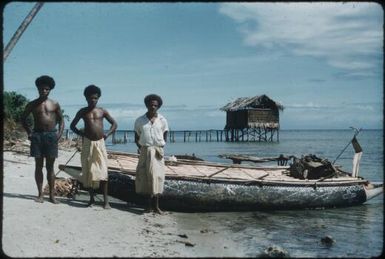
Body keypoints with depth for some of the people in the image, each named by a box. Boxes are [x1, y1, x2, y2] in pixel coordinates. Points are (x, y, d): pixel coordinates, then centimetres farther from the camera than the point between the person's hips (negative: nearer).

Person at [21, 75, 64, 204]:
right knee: (38, 166, 2)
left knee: (50, 167, 3)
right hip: (37, 135, 0)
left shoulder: (54, 104, 7)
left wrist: (59, 133, -1)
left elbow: (61, 120, 13)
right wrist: (29, 132, 2)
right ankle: (40, 194, 7)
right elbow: (23, 118, 13)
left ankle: (52, 195, 7)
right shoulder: (32, 105, 6)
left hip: (51, 135, 0)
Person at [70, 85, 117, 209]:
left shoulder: (102, 111, 6)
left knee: (103, 172, -8)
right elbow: (72, 125, 14)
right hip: (87, 143, 1)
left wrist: (107, 134, 0)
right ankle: (91, 198, 15)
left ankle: (106, 200, -6)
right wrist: (81, 133, 1)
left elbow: (114, 124, 13)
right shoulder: (83, 112, 6)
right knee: (88, 171, 3)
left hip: (100, 143, -1)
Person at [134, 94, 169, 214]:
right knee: (144, 177, 0)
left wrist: (160, 147, 1)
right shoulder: (140, 120, 5)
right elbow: (137, 137, 11)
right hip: (144, 151, 1)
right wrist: (140, 147, -1)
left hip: (157, 151, -1)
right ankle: (150, 204, 9)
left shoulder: (162, 120, 4)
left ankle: (156, 206, -3)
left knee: (156, 177, -6)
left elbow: (165, 136, 11)